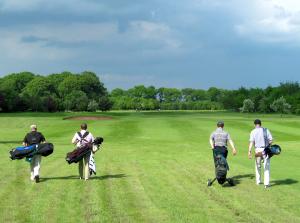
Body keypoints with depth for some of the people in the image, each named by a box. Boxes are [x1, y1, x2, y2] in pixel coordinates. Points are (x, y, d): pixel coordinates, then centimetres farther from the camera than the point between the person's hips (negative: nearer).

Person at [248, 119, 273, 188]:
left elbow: (251, 142, -12)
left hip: (258, 150, 0)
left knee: (258, 166, 19)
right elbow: (271, 140, -2)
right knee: (266, 167, 3)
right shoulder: (266, 130, 3)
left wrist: (249, 151, -19)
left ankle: (258, 181, 28)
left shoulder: (253, 132, -1)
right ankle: (266, 183, -5)